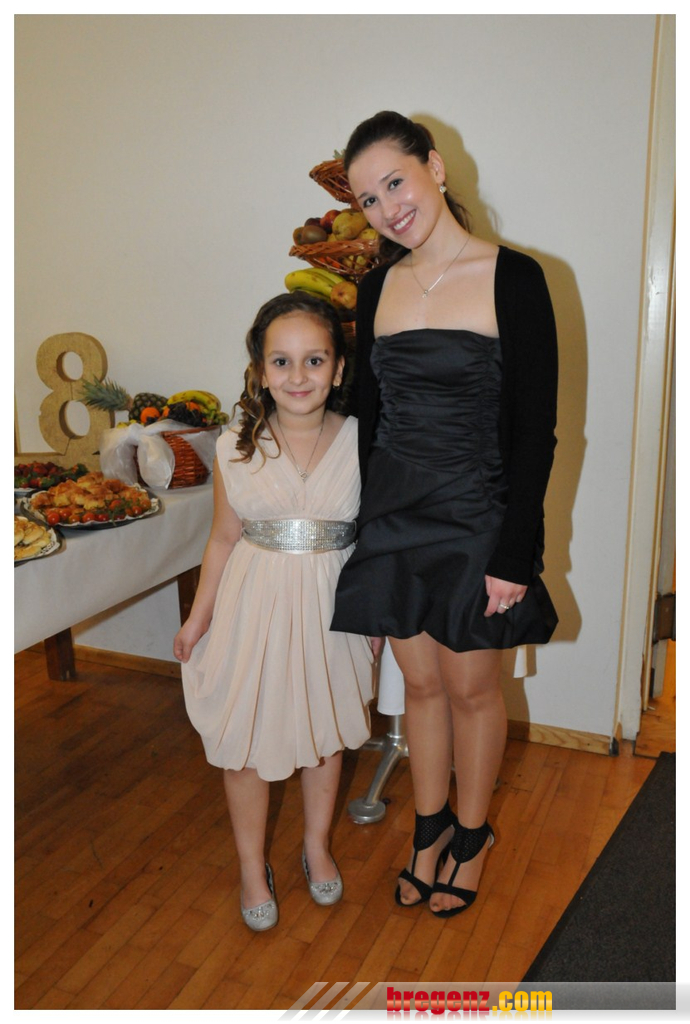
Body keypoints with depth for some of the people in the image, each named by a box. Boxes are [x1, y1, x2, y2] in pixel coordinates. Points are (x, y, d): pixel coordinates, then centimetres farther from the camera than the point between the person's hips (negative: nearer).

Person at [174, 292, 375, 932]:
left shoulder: (360, 443, -8)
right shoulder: (236, 449, -7)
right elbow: (224, 540, 3)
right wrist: (199, 617, 9)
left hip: (330, 608, 1)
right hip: (255, 606, 0)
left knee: (325, 732, 18)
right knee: (245, 740, 10)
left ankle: (317, 845, 45)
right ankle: (252, 867, 36)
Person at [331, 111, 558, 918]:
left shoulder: (513, 278, -10)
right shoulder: (377, 288, 6)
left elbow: (535, 429, -11)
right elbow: (368, 414, 10)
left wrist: (514, 556, -14)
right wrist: (368, 522, 9)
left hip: (476, 519, -4)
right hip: (395, 519, 4)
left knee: (471, 687, 11)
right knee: (421, 682, 16)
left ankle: (472, 834, 36)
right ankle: (431, 827, 37)